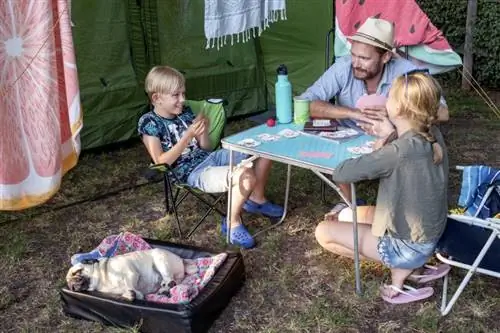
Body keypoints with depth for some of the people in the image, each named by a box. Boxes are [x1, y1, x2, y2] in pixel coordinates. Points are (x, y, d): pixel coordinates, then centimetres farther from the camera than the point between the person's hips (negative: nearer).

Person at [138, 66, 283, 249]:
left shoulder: (185, 112, 12)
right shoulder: (149, 122, -7)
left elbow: (206, 148, 15)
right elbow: (161, 162, -15)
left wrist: (203, 130, -6)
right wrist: (188, 136, -20)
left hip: (210, 157, 8)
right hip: (192, 173, -8)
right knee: (246, 175, -32)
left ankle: (256, 199, 19)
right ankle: (232, 223, -9)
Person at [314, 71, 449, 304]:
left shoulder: (400, 151, -31)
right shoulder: (432, 135, -6)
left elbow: (340, 174, -25)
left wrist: (381, 142, -12)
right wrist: (387, 138, -10)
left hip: (409, 246, -8)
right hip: (426, 234, 8)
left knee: (323, 232, 2)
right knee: (346, 215, 20)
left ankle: (401, 266, 5)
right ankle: (410, 263, 12)